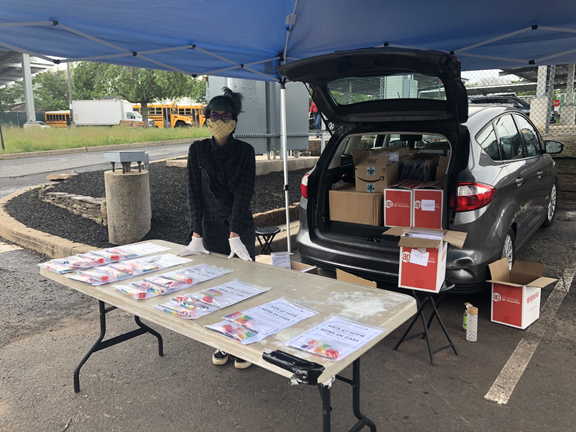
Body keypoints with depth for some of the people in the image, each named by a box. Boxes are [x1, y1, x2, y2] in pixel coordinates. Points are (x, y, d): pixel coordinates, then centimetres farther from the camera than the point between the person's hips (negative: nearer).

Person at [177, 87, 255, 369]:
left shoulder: (245, 151, -2)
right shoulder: (197, 150, 3)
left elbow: (244, 193, -11)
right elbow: (193, 192, -2)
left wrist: (235, 234, -20)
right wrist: (196, 234, -11)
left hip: (241, 229, -1)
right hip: (210, 229, 2)